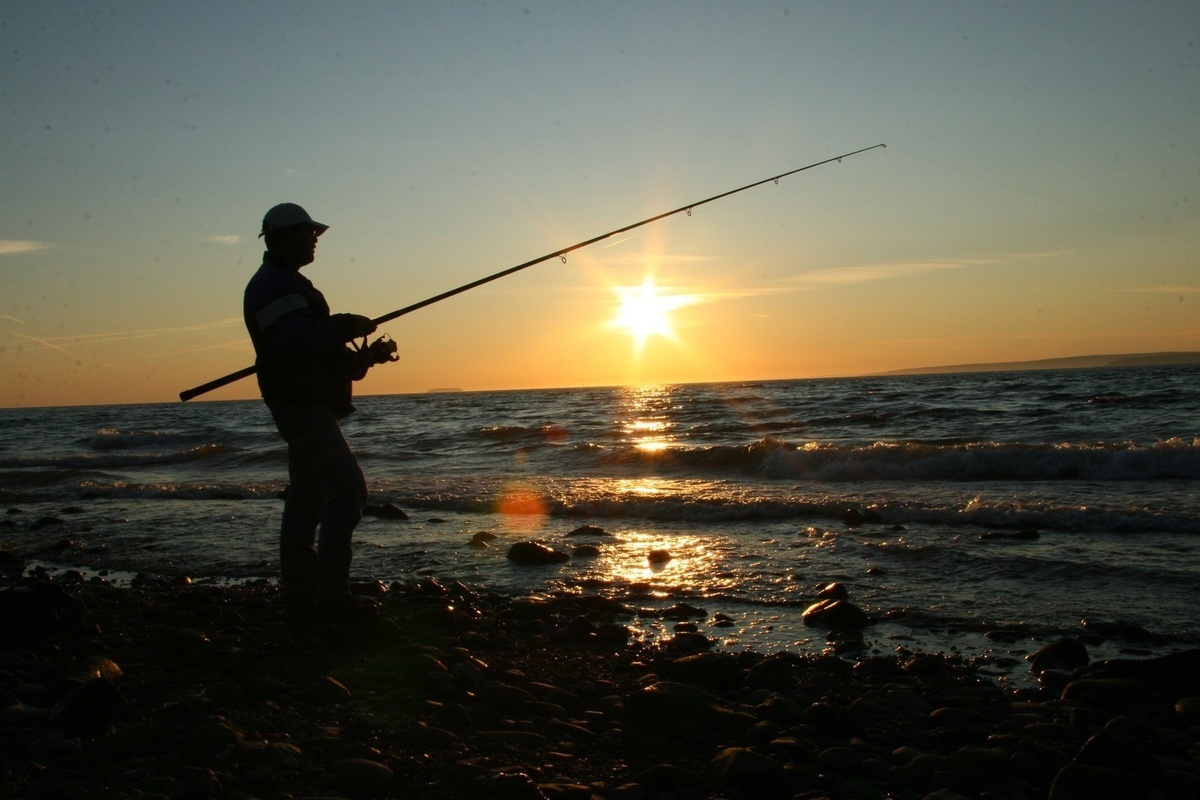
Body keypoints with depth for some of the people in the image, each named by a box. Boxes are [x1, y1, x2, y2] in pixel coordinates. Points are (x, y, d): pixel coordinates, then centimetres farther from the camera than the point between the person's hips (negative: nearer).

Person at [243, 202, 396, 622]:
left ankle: (300, 596, 13)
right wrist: (347, 326, -17)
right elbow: (297, 339, -27)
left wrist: (363, 356, 11)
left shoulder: (287, 284, 24)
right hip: (302, 404, -11)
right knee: (348, 488, -14)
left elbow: (317, 348, 25)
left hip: (309, 404, 11)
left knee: (305, 499, 9)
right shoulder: (274, 285, -11)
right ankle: (332, 594, -13)